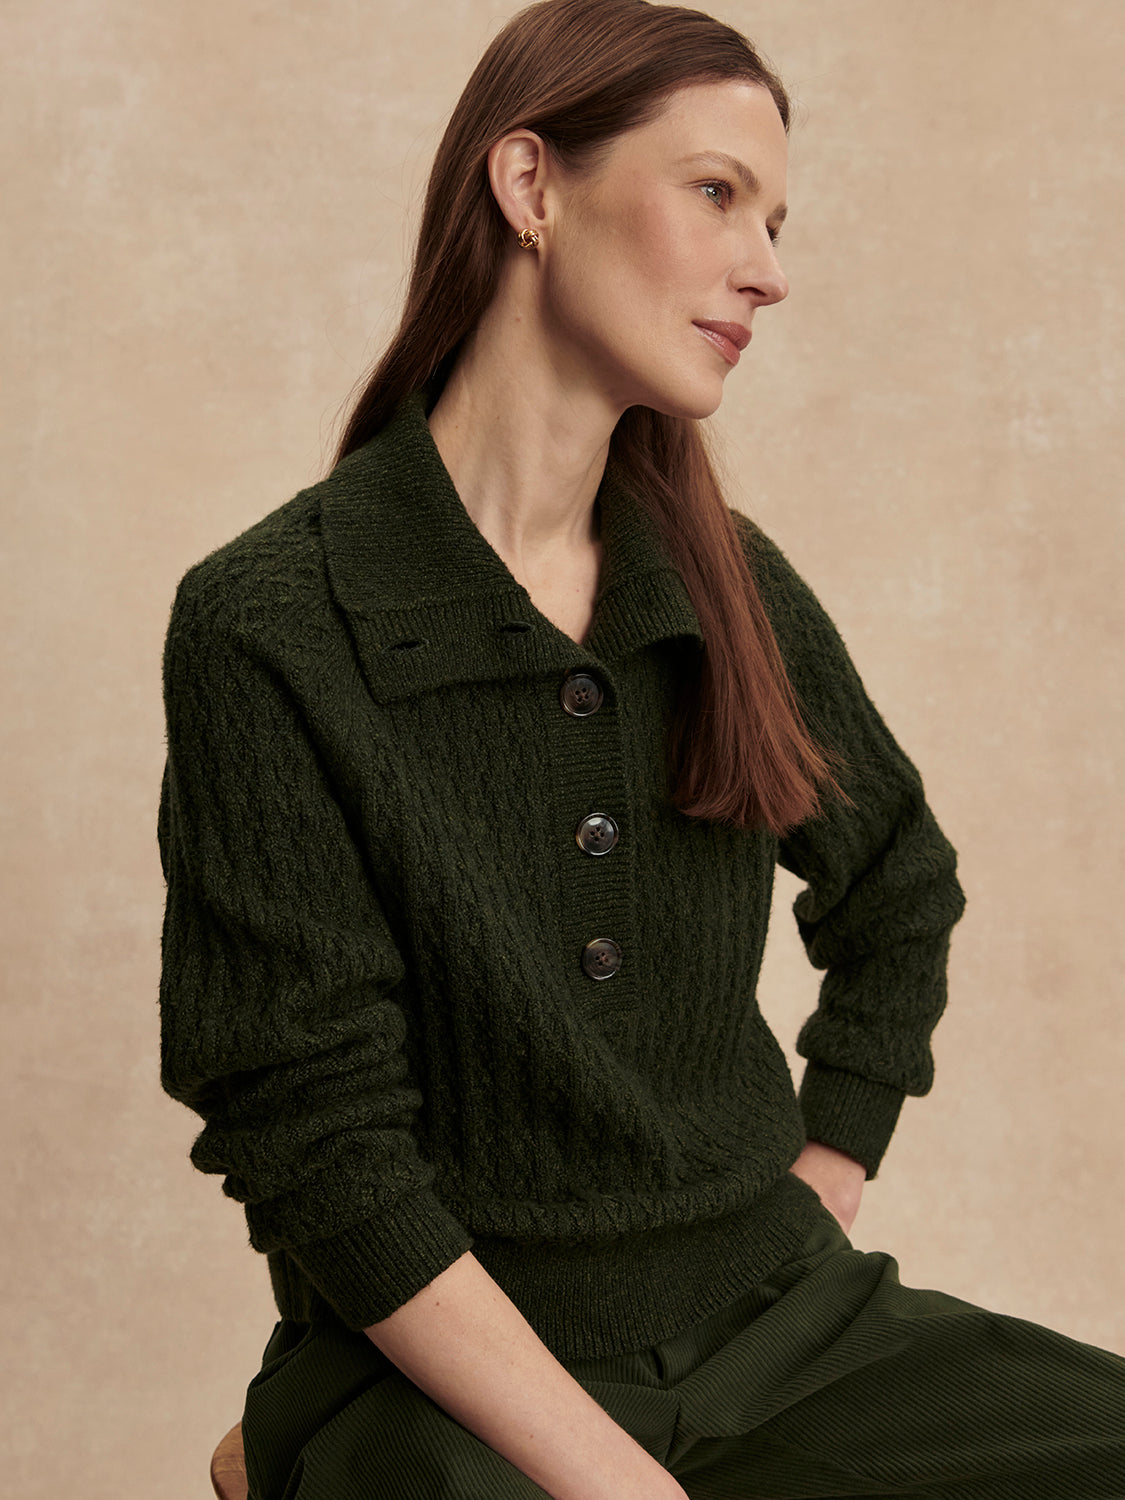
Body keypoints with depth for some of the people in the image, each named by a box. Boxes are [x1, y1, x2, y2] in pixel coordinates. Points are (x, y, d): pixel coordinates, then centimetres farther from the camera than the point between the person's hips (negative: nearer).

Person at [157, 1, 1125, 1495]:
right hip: (448, 1375, -4)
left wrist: (821, 1199, 12)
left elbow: (902, 894, 22)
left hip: (777, 1321, 5)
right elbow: (314, 1147, -14)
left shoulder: (732, 587, 4)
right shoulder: (269, 628, -11)